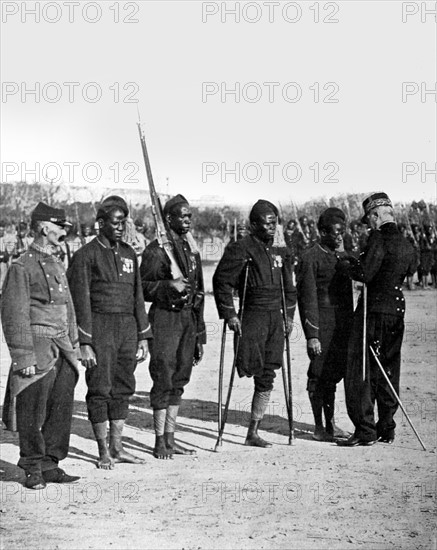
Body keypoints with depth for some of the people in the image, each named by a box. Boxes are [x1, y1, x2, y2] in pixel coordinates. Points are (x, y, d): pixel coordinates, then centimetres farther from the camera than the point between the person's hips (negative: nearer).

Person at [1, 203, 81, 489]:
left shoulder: (58, 265, 17)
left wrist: (73, 348, 17)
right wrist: (25, 357, -16)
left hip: (62, 349, 7)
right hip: (38, 346, -7)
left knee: (61, 409, 6)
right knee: (34, 411, -1)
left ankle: (50, 465, 16)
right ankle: (33, 468, 11)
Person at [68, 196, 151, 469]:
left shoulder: (128, 253, 13)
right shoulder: (86, 255, -5)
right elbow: (81, 301, -9)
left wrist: (143, 337, 10)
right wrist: (85, 344, -13)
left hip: (128, 328, 6)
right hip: (100, 328, -5)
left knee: (123, 388, 8)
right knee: (100, 390, -1)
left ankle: (117, 447, 18)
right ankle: (103, 452, 8)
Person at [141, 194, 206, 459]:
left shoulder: (192, 249, 15)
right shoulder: (156, 250, -7)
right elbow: (142, 287, -9)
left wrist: (199, 335, 17)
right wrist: (169, 286, -24)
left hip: (188, 318, 7)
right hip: (165, 319, -7)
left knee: (179, 380, 10)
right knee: (164, 380, -6)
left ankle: (170, 439, 17)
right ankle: (160, 442, 1)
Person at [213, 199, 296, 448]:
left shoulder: (281, 252, 14)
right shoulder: (241, 249, -6)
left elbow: (289, 287, 23)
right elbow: (221, 280, -9)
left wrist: (289, 314, 14)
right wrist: (229, 313, -14)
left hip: (276, 317, 6)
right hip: (253, 314, -5)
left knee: (267, 378, 5)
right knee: (251, 367, -21)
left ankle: (253, 434, 11)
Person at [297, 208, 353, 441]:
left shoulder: (341, 257, 15)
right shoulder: (311, 258, -7)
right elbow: (307, 299, -10)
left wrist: (350, 326, 15)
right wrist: (312, 335, -15)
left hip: (342, 325, 7)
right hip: (321, 323, -7)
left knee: (334, 374, 12)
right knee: (318, 375, -1)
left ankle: (330, 422, 22)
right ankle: (319, 426, 7)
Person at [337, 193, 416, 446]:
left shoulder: (379, 239, -14)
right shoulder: (407, 245, 9)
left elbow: (364, 274, -20)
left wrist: (347, 264, 1)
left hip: (374, 310, -8)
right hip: (397, 311, 8)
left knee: (360, 370, -3)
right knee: (389, 371, 15)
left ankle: (365, 430, -7)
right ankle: (387, 428, 20)